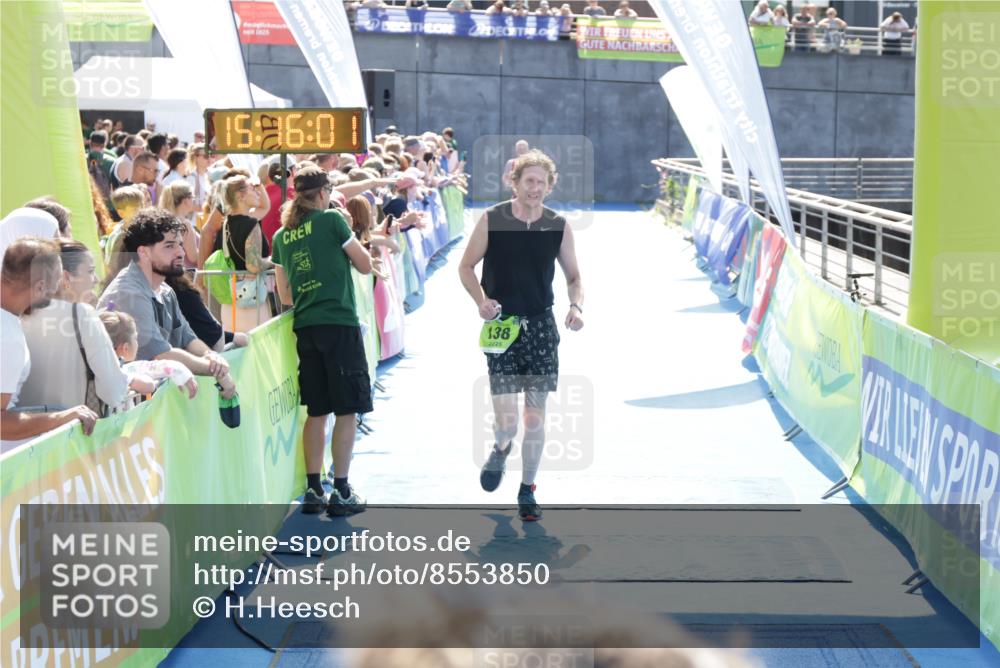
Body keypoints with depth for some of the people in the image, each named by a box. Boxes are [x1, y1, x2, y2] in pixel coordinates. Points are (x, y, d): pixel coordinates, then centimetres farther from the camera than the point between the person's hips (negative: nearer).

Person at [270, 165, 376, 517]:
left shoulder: (281, 236, 11)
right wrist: (348, 237, 18)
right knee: (347, 410, -1)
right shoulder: (331, 220, -4)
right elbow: (365, 265, 3)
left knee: (316, 412, 12)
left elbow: (284, 295, 14)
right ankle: (341, 492, -2)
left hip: (305, 327, 6)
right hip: (339, 323, -6)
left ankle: (313, 490, 12)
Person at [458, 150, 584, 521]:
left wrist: (576, 306, -8)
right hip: (500, 324, -2)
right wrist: (481, 301, -13)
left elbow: (573, 275, 11)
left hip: (540, 324, 2)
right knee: (506, 420, -9)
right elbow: (466, 267, 4)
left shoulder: (558, 226, 2)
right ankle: (501, 449, 28)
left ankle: (527, 490, 21)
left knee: (536, 416, 4)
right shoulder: (491, 220, -4)